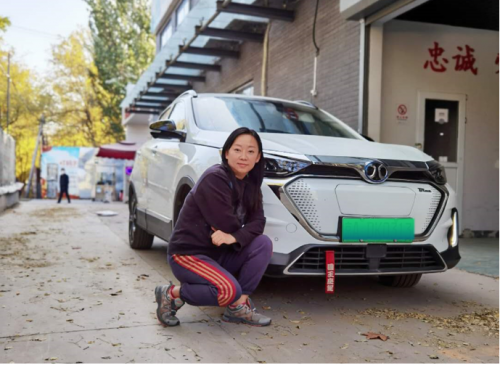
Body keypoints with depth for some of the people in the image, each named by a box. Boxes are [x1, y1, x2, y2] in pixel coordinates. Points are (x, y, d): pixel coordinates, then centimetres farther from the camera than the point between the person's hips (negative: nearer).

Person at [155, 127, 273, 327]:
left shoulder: (250, 185, 6)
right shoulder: (214, 178, -19)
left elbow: (257, 223, -5)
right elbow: (227, 224, -21)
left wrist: (234, 237, -23)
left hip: (217, 254, 8)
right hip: (187, 254, -7)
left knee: (263, 243, -12)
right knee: (229, 289, -29)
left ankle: (238, 306, -5)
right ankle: (172, 294, -4)